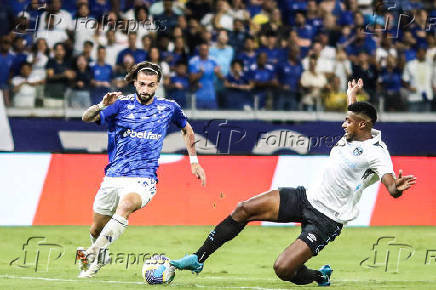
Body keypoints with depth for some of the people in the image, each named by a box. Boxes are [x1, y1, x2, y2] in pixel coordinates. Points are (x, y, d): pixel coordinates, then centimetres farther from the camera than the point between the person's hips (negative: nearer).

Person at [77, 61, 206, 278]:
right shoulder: (122, 104, 0)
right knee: (96, 230, 8)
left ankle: (92, 254, -36)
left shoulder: (169, 108, 5)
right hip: (113, 177, 2)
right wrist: (102, 106, -32)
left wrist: (194, 162, 21)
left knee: (126, 205, -35)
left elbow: (187, 130, 25)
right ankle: (99, 259, 41)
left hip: (143, 179, -2)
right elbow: (86, 118, -11)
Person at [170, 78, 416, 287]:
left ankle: (319, 276, 13)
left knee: (283, 270, -21)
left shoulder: (376, 153, -17)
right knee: (245, 209, -2)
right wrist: (352, 93, 51)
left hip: (326, 220, -8)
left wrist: (397, 188, -55)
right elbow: (355, 112, 32)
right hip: (308, 197, 8)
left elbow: (391, 187, -31)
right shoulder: (351, 137, 7)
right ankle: (199, 259, 8)